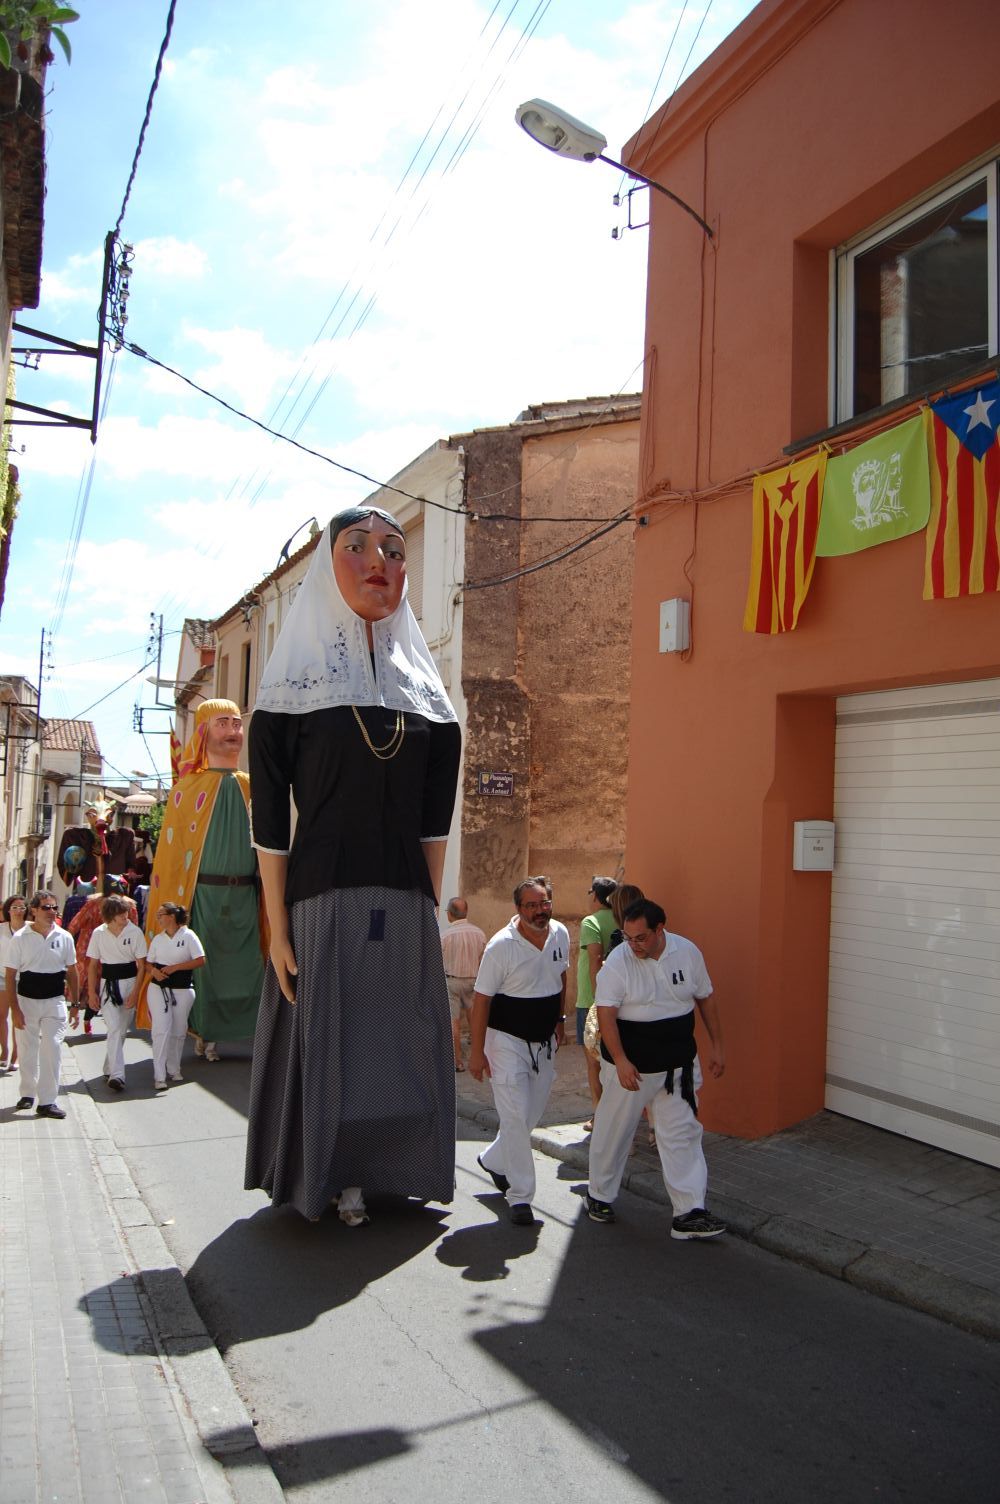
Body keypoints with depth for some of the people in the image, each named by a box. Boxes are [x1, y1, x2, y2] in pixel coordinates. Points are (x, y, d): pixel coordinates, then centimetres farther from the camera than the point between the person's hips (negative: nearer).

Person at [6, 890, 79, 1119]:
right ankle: (27, 1093, 31)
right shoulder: (20, 938, -5)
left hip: (54, 1000, 0)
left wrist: (75, 1004, 7)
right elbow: (11, 975, -4)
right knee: (27, 1050, 11)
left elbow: (72, 972, 8)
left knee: (52, 1049, -7)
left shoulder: (64, 937, 1)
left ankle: (47, 1101, -1)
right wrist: (15, 1008, -10)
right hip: (27, 999, 0)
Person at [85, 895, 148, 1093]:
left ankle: (109, 1069, 25)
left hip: (129, 982, 0)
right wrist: (91, 992, 1)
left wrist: (134, 993, -9)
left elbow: (141, 966, -4)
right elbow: (92, 965, 5)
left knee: (121, 1030, 7)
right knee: (114, 1029, -12)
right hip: (108, 984, 0)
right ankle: (116, 1075, -16)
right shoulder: (99, 933, -2)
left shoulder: (135, 932, -7)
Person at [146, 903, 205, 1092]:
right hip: (159, 988, 2)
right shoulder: (157, 939, 7)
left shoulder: (188, 936, -5)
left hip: (182, 989, -1)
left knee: (178, 1031, 8)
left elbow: (200, 961, -9)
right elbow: (148, 963, 13)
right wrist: (154, 971, -10)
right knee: (161, 1030, -8)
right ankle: (159, 1076, -7)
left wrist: (175, 967, -15)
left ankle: (173, 1070, 24)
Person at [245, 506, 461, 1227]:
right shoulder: (297, 680, 0)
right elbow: (269, 819, -4)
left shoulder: (425, 692, 11)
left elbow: (433, 820, 9)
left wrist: (430, 911, 3)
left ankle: (382, 1173, 28)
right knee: (327, 1044, 3)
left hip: (404, 907, 3)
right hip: (322, 898, -3)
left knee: (401, 1045, 8)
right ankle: (330, 1177, 23)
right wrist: (279, 929, -9)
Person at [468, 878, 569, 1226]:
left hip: (544, 1041, 6)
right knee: (515, 1118, -8)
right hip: (507, 1041, -6)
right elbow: (481, 999, -15)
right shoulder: (501, 946, -20)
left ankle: (493, 1160, 40)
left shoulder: (561, 934, -2)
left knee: (532, 1113, 16)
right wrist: (477, 1051, -14)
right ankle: (520, 1197, 4)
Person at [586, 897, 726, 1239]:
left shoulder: (688, 952, -4)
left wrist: (716, 1046, 9)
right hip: (630, 1065, -3)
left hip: (678, 1064, 3)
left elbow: (705, 999, 9)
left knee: (682, 1135, 3)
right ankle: (599, 1197, 30)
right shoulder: (617, 962, -15)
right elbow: (606, 1015, -18)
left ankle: (690, 1213, 8)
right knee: (613, 1132, 9)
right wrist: (621, 1062, -26)